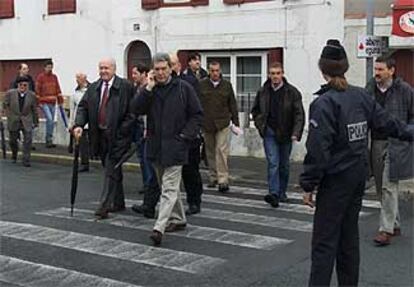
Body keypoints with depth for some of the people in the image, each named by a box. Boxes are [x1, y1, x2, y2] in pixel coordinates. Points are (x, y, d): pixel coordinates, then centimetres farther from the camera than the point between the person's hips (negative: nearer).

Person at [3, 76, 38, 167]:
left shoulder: (32, 95, -6)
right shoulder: (10, 93, -7)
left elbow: (34, 110, 4)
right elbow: (5, 105, 5)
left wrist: (35, 122, 12)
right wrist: (9, 115, -2)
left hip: (26, 122, -1)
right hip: (13, 121, 1)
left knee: (28, 140, -13)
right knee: (13, 140, 12)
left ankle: (26, 160, -4)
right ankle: (14, 154, 43)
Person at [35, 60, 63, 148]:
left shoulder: (54, 77, 12)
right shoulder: (40, 77, -4)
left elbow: (58, 89, 13)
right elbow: (37, 90, -6)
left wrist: (60, 100, 9)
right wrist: (38, 102, -9)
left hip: (52, 103, 6)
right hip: (44, 103, -6)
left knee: (52, 121, 8)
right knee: (49, 119, -18)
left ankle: (49, 141, 17)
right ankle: (49, 139, -11)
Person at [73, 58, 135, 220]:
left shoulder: (126, 87, -7)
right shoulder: (93, 88, 10)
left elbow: (132, 111, -9)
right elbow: (83, 107, 6)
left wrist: (122, 131, -14)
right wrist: (79, 125, -11)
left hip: (117, 136, -6)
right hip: (100, 136, 6)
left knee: (111, 171, -8)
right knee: (113, 171, 16)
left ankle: (103, 207, -7)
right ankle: (118, 203, 28)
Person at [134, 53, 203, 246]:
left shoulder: (183, 88, -3)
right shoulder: (150, 89, 8)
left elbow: (197, 115, -2)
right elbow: (138, 110, -6)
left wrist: (185, 136, -10)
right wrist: (149, 89, -14)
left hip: (175, 146, -5)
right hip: (156, 146, 6)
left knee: (169, 189, -9)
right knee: (167, 187, 16)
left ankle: (159, 228, -14)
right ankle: (178, 219, 31)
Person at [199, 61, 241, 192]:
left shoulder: (227, 85, 5)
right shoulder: (201, 85, 1)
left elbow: (232, 105, 9)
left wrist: (236, 123, 6)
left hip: (222, 123, -1)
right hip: (206, 124, 1)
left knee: (222, 150, -9)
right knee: (210, 151, 10)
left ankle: (223, 180, -9)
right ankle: (213, 177, 22)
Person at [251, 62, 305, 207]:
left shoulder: (292, 92, -7)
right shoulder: (263, 92, 1)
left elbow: (299, 114, -9)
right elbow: (255, 111, 15)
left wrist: (296, 133, -20)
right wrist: (261, 126, 2)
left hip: (286, 134, 0)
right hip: (269, 133, 0)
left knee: (284, 165, 11)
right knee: (273, 163, -10)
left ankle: (282, 192, 25)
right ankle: (273, 194, -16)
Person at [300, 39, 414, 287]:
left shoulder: (324, 104, -17)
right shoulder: (362, 96, 3)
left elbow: (318, 150, -19)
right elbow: (386, 122, 16)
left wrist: (309, 185, -12)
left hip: (335, 180, -7)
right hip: (359, 176, 7)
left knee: (325, 241, -5)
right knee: (349, 236, 17)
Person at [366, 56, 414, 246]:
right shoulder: (370, 89, 5)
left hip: (396, 145, -5)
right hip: (376, 143, 5)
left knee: (389, 187, -7)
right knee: (381, 188, 12)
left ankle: (386, 229, -1)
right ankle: (395, 225, 26)